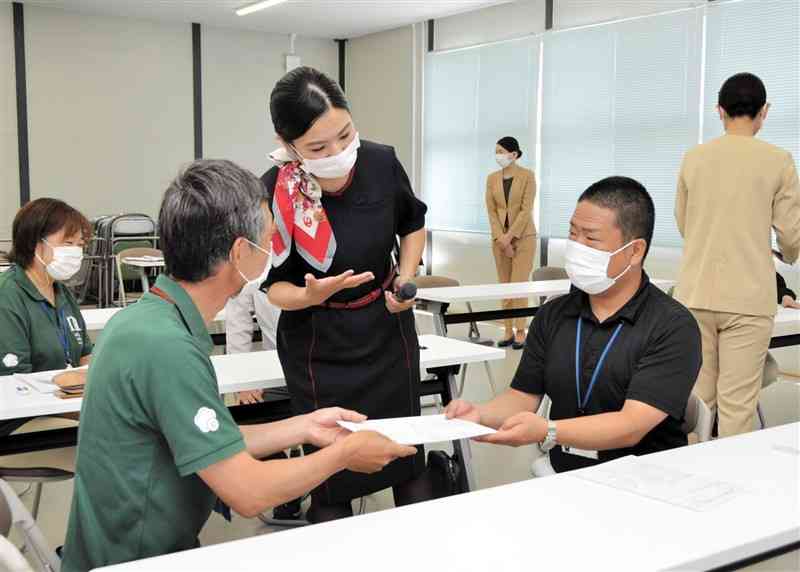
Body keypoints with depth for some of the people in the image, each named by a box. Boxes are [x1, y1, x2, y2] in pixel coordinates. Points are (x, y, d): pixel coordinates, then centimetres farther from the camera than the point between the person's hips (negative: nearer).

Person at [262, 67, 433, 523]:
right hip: (318, 347, -2)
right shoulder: (274, 194, -22)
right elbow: (275, 285, -10)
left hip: (388, 330, 3)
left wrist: (407, 281, -6)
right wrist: (311, 295, -31)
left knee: (408, 451, 13)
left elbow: (414, 225, 8)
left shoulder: (381, 163, -14)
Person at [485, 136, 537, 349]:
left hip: (523, 236, -4)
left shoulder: (527, 176, -6)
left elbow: (526, 209, -11)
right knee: (504, 285, 5)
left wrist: (510, 236, -15)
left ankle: (520, 332, -3)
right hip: (500, 238, 4)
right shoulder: (492, 178, 7)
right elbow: (491, 210, 3)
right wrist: (501, 238, -8)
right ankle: (509, 331, 10)